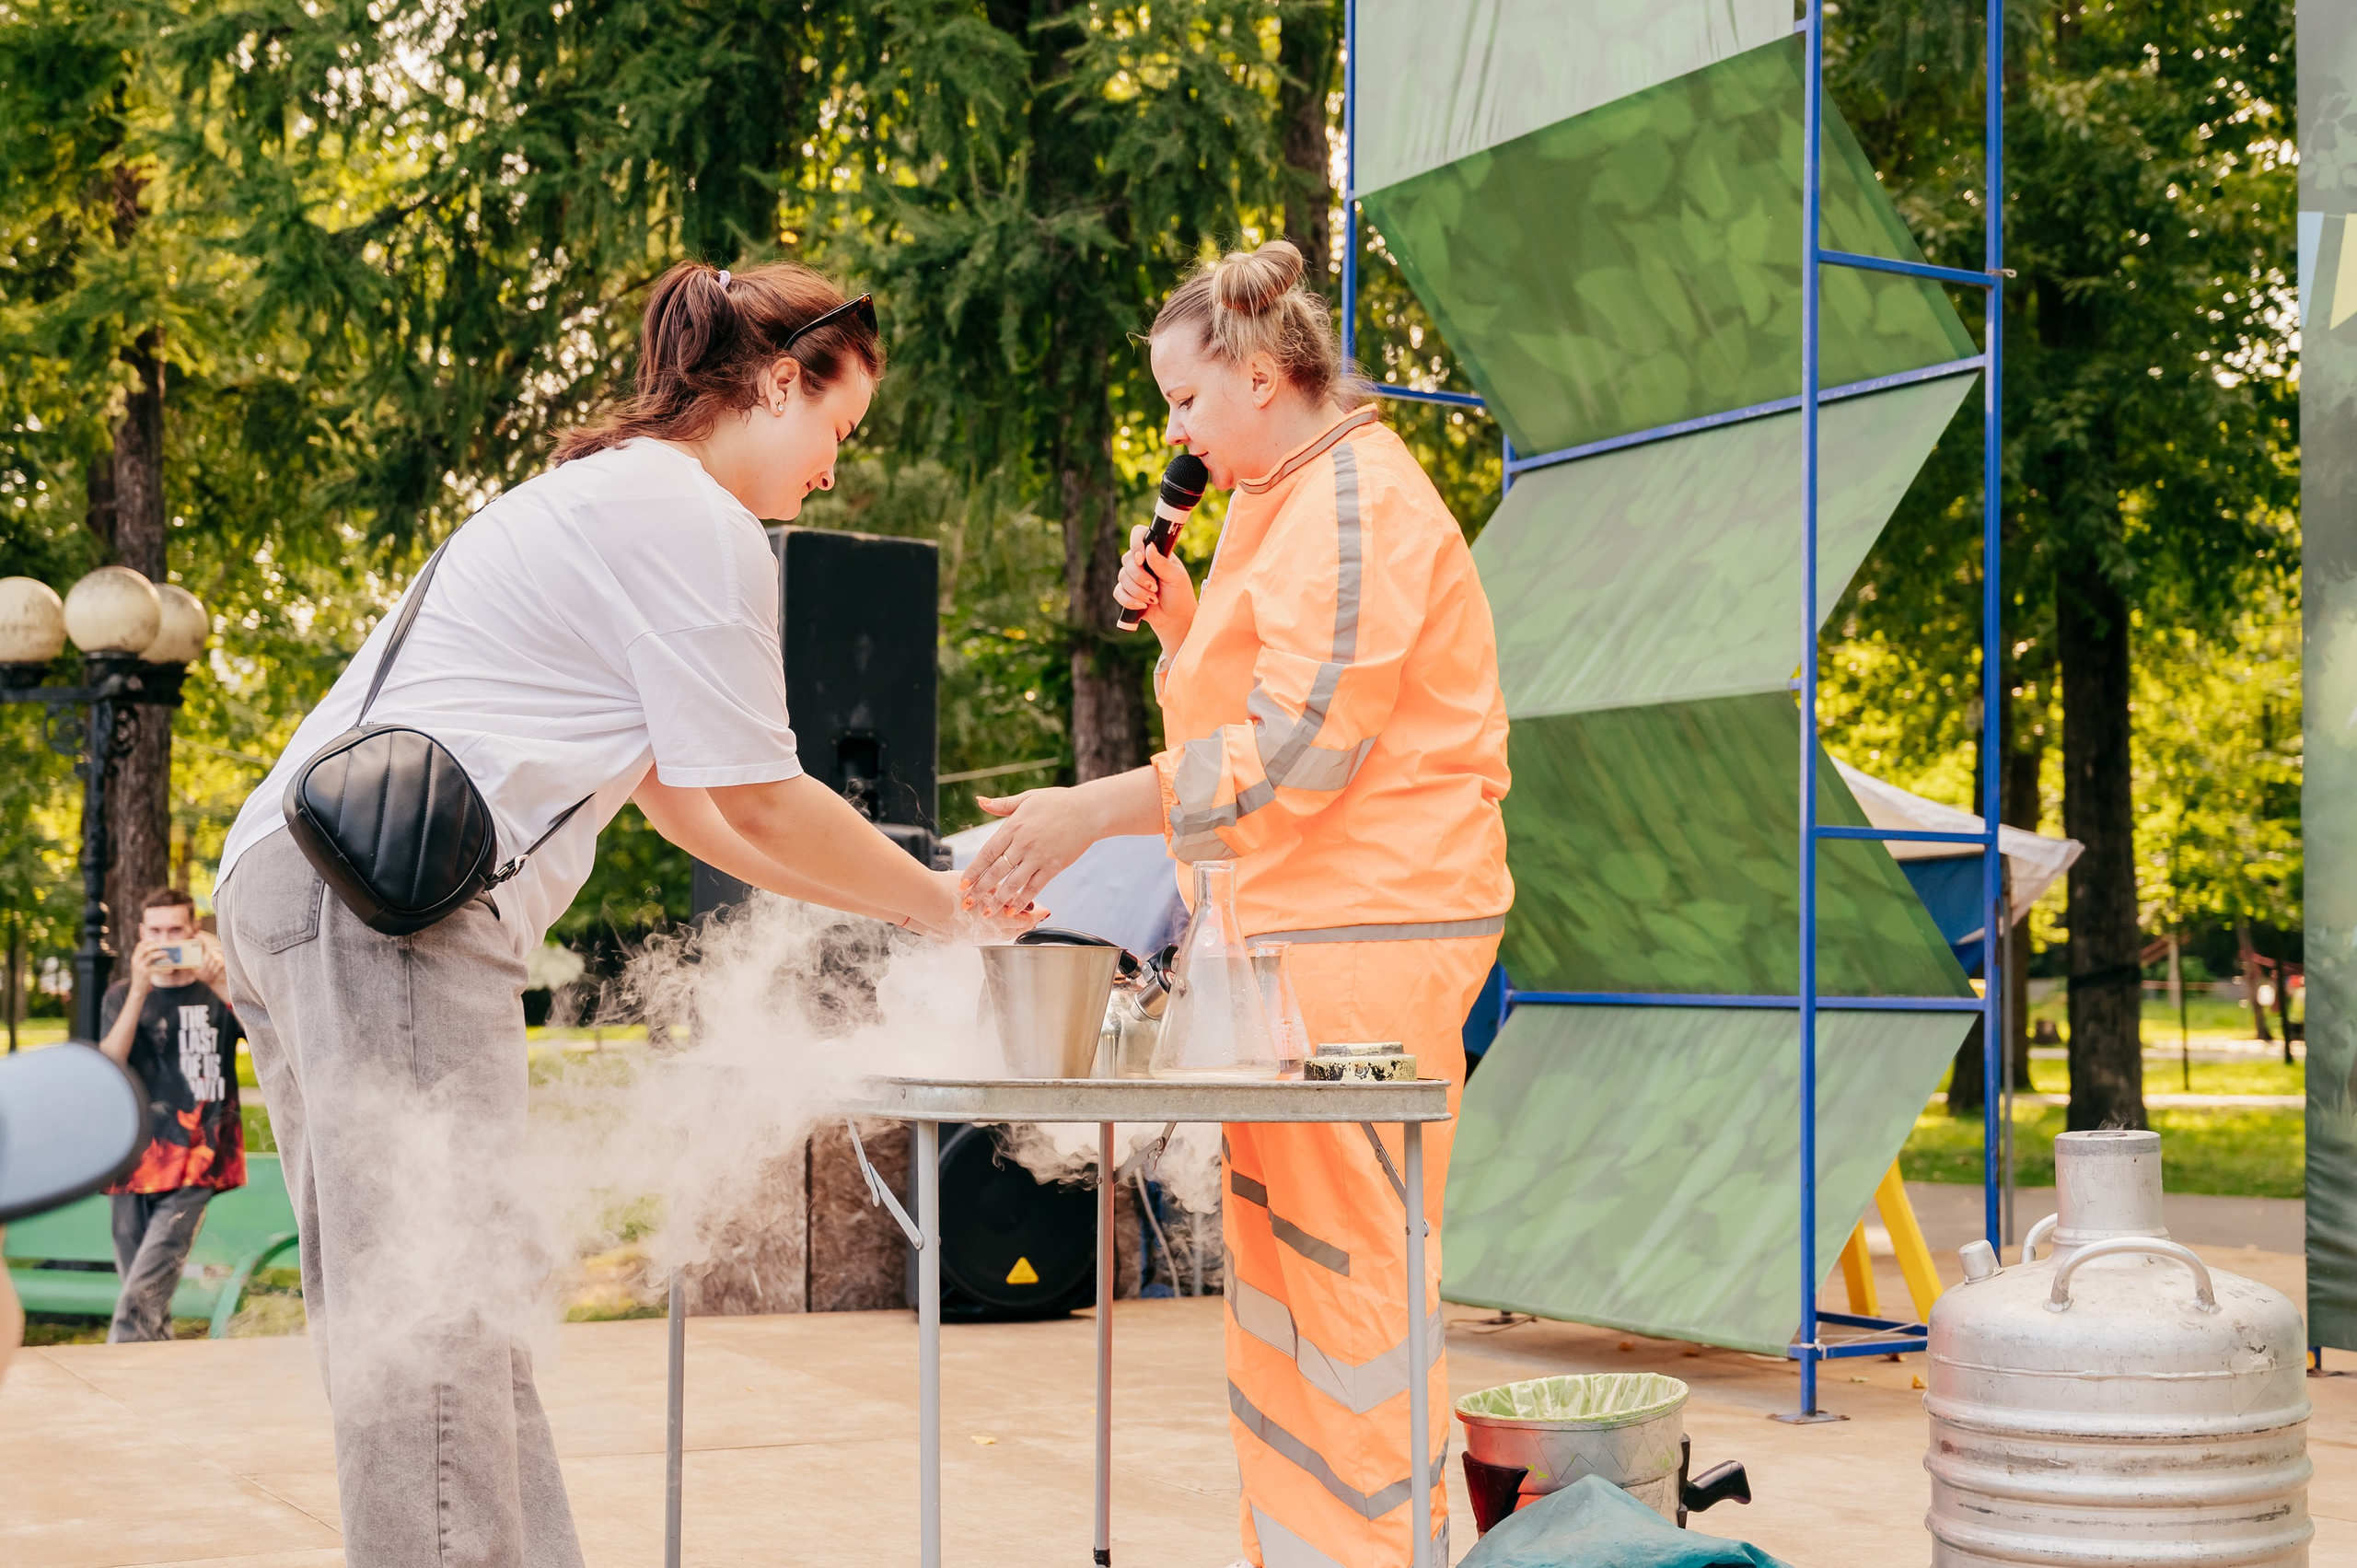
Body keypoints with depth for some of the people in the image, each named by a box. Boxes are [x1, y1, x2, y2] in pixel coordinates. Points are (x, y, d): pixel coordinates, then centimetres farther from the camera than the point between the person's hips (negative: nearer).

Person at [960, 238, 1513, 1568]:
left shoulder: (1353, 499, -12)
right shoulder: (1289, 502, 21)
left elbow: (1301, 743, -20)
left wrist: (1094, 811, -21)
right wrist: (1181, 621, 10)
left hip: (1367, 930, -10)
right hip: (1296, 923, 11)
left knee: (1348, 1271, -7)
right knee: (1273, 1264, 12)